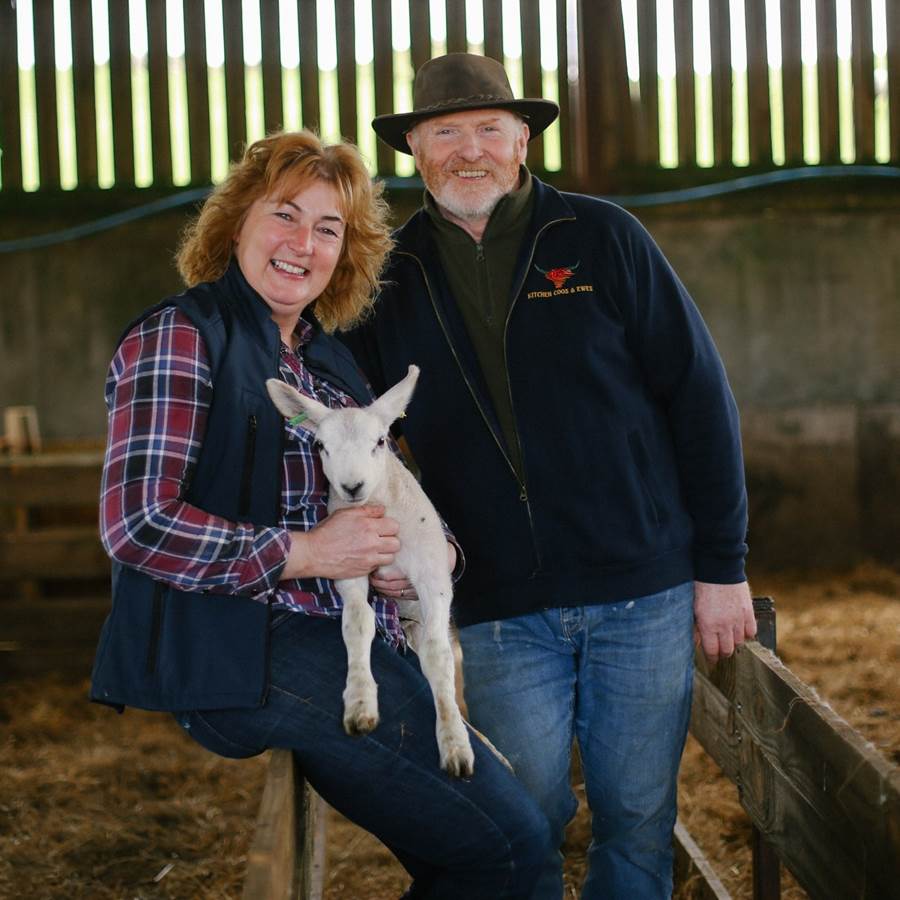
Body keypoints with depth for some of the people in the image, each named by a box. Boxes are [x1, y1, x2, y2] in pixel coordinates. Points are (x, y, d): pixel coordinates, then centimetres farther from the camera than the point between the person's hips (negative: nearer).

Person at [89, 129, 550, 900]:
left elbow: (372, 495, 28)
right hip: (245, 654, -9)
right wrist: (302, 554, -15)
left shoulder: (326, 357, 19)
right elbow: (137, 524, -16)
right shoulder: (180, 338, -7)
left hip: (354, 645, 9)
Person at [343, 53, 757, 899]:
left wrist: (722, 566, -1)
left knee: (638, 821, 8)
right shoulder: (393, 278, 6)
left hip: (644, 592, -1)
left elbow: (698, 395, 1)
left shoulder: (601, 239, 0)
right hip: (501, 615, 1)